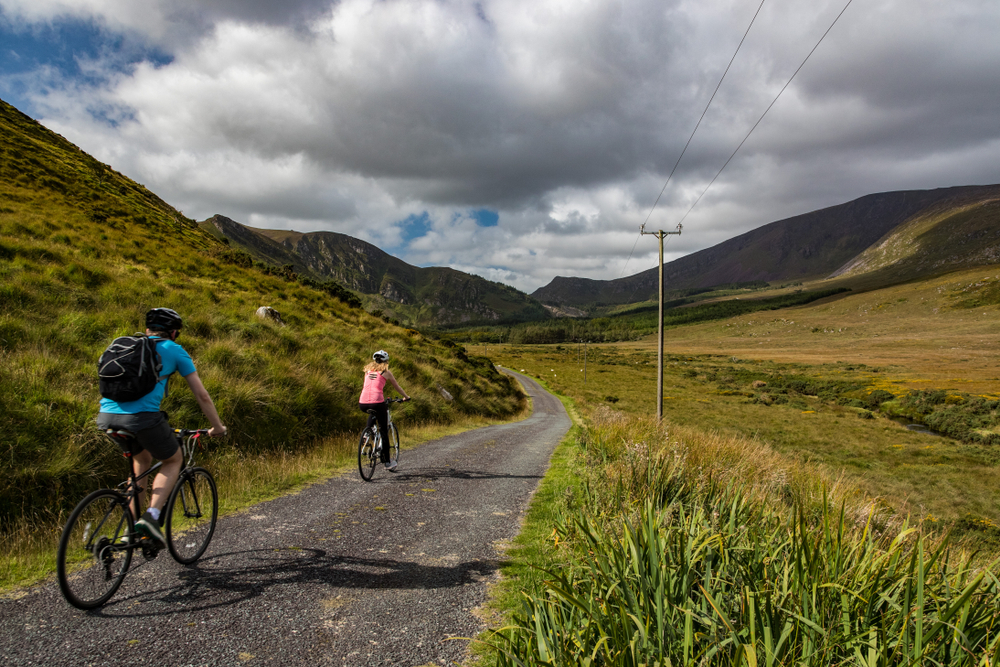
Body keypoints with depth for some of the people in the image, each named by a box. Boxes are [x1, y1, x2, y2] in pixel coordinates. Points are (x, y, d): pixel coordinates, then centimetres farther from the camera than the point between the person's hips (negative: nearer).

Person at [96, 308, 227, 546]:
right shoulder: (174, 350, 12)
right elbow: (201, 395, 13)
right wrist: (217, 426, 26)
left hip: (107, 416, 6)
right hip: (142, 416, -5)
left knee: (142, 459, 30)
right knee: (173, 460, 20)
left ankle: (132, 526, 27)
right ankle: (151, 516, 0)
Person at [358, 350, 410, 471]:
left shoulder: (368, 370, 21)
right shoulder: (386, 372, 10)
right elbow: (397, 387, 20)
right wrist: (406, 397, 37)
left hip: (363, 404, 4)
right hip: (377, 402, -4)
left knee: (373, 412, 40)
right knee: (384, 432, 9)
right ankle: (387, 462, 13)